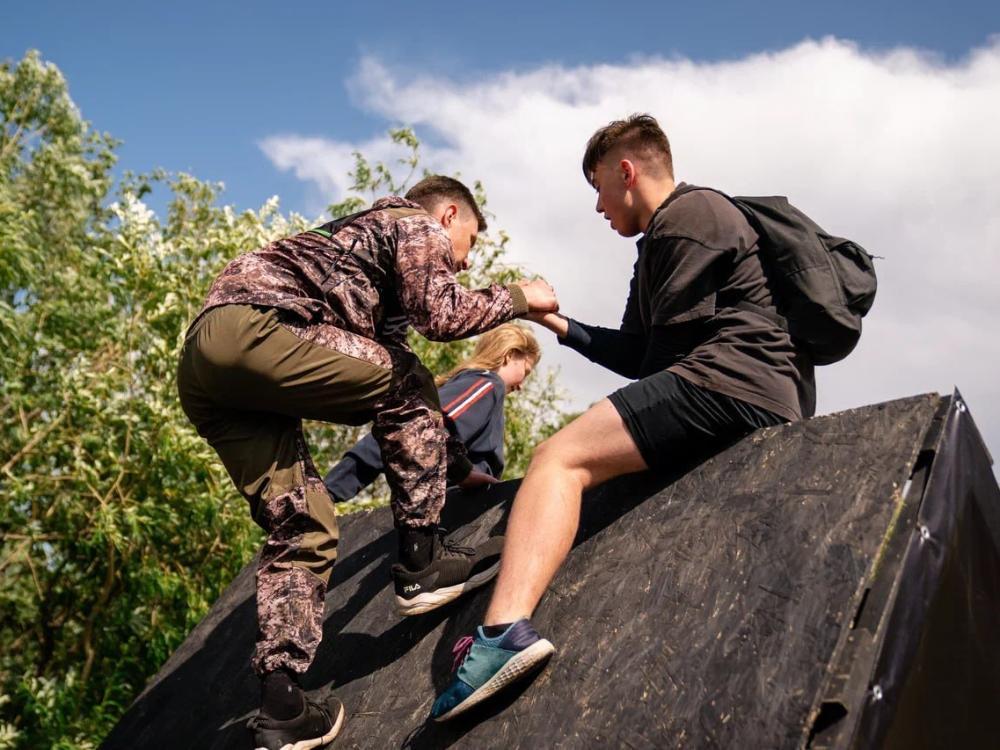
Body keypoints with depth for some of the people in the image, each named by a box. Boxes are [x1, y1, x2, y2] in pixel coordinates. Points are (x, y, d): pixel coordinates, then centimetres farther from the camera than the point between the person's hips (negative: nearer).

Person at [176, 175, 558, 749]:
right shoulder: (418, 225, 12)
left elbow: (396, 388, 38)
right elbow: (440, 315, -7)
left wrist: (457, 467, 42)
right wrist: (518, 297, 12)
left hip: (202, 367, 9)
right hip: (249, 327, -9)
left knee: (303, 528, 8)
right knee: (405, 387, 4)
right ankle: (423, 557, 5)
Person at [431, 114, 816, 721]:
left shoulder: (687, 216, -3)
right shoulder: (666, 238, 29)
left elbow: (671, 341, -10)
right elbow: (638, 353, 26)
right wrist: (559, 323, 27)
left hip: (728, 380, -12)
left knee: (560, 458, -22)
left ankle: (506, 628, -40)